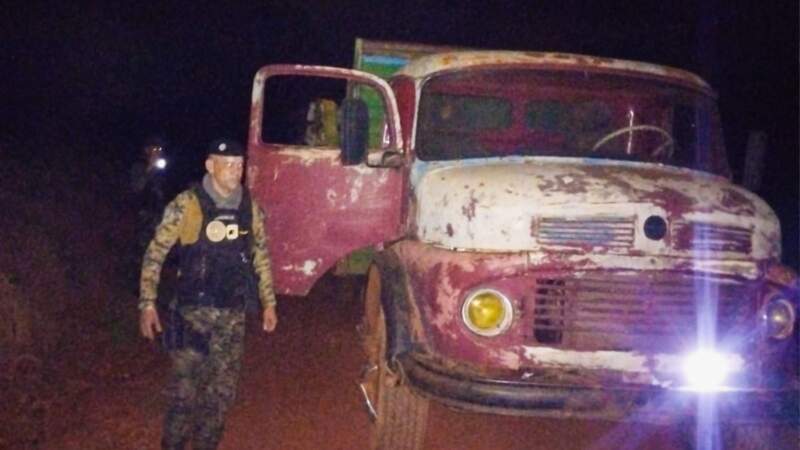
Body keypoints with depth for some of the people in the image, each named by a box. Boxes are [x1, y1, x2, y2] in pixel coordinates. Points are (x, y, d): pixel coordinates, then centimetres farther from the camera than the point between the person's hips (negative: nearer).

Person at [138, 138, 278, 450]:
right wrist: (148, 303, -11)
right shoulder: (186, 205, -11)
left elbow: (261, 256, 13)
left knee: (222, 391, 10)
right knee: (184, 389, -1)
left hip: (232, 314, 4)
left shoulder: (250, 207, 2)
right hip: (193, 312, -4)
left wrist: (268, 303, 13)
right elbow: (155, 254, -7)